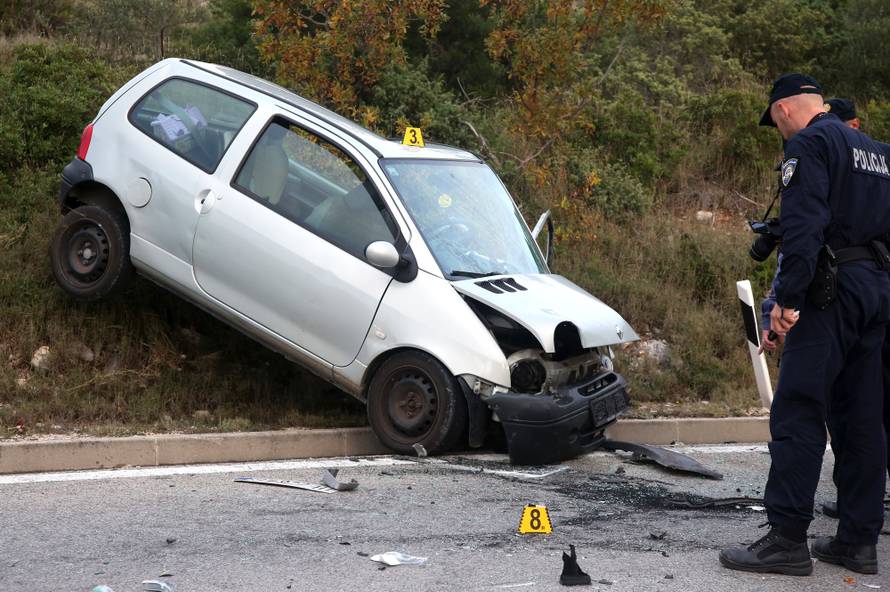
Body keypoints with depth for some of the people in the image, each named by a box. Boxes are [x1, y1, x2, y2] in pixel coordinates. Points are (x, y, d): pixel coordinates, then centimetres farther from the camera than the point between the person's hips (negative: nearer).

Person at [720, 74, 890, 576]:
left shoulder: (809, 143, -4)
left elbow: (803, 224, -17)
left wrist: (788, 298, -20)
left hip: (833, 290, -9)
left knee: (797, 415, -9)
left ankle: (787, 539, -11)